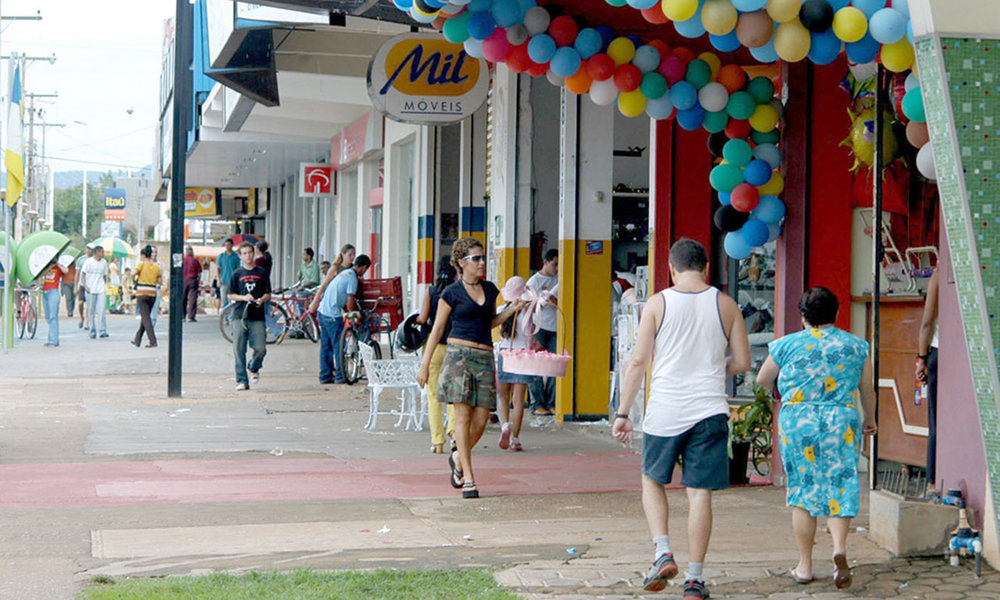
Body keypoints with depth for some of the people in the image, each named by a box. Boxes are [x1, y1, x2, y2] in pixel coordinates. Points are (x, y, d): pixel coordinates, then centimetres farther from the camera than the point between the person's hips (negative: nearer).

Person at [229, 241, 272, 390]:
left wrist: (261, 300, -10)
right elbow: (231, 295, 8)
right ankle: (242, 380, 3)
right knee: (239, 349, -5)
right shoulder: (237, 274, 8)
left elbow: (268, 294, 11)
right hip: (240, 316, 0)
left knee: (260, 348, -8)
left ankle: (254, 367, 23)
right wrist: (244, 297, -9)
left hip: (257, 317, 0)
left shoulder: (262, 272, 9)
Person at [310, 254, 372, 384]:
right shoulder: (352, 278, -14)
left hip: (322, 312, 9)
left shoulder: (345, 273, 14)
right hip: (333, 315, -9)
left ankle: (325, 376, 17)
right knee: (338, 345, -2)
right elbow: (350, 304, -15)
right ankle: (340, 376, 1)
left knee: (325, 346, 12)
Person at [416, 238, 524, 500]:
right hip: (459, 354, -5)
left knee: (481, 421, 0)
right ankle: (469, 479, -5)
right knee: (463, 416, -8)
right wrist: (425, 365, 2)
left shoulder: (490, 289, 14)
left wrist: (512, 310, 10)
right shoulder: (452, 293, 0)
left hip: (485, 357, 5)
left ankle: (458, 457, 29)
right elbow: (437, 329, 3)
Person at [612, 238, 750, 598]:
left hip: (665, 411, -1)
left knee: (653, 481, 19)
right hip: (710, 410, 1)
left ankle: (663, 553, 2)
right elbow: (742, 362, 5)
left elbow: (638, 362, -3)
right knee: (700, 493, 5)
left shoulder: (657, 304, -2)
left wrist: (623, 413, 2)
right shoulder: (725, 305, 3)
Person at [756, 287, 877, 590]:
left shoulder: (788, 344, 2)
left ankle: (805, 565, 10)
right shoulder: (856, 345, 6)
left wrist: (778, 392, 36)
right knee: (839, 487, 4)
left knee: (803, 491, 7)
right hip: (842, 422, 1)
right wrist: (870, 418, 32)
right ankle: (839, 547, -21)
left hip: (797, 421, -1)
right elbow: (867, 390, 14)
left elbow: (762, 380, 14)